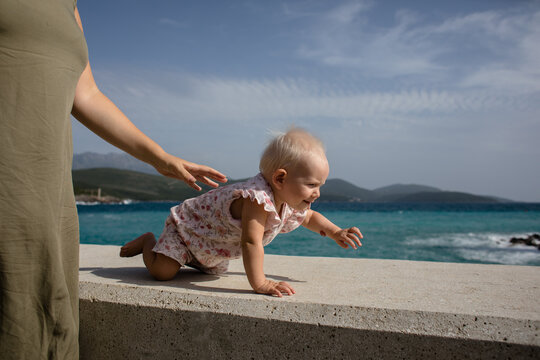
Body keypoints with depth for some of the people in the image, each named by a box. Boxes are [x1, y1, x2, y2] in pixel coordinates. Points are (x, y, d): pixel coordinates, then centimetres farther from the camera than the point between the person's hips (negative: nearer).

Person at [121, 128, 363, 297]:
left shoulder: (291, 206, -12)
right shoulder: (258, 198, -43)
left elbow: (309, 217, 9)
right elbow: (251, 242, -47)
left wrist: (335, 232, -4)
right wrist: (259, 284, -47)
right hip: (187, 222, -8)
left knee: (214, 270, 25)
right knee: (162, 272, -16)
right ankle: (149, 242, 14)